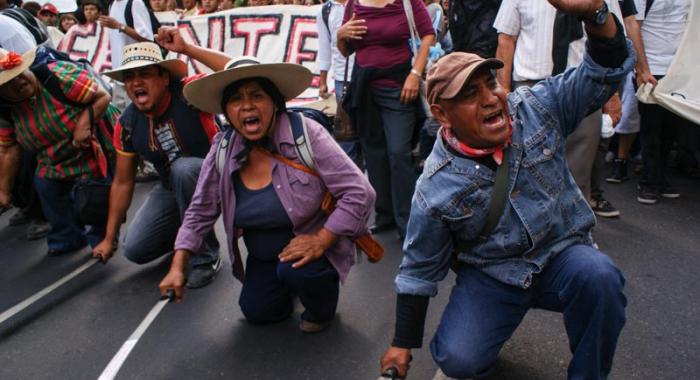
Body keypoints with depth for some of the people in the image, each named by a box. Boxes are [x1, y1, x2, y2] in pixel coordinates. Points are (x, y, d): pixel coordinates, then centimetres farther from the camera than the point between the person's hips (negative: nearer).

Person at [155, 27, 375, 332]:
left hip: (313, 248, -5)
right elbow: (200, 213, -1)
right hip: (264, 256, 5)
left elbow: (359, 193, -25)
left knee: (297, 271, -31)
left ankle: (322, 306, 4)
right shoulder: (222, 151, -11)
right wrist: (177, 268, -7)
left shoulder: (307, 135, -25)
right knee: (257, 312, 1)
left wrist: (320, 242, -28)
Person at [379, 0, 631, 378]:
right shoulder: (436, 189, -16)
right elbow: (418, 270, -6)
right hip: (490, 273, -1)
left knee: (599, 277, -32)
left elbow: (606, 69, -11)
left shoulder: (537, 107, -10)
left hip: (563, 254, 2)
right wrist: (402, 344, -1)